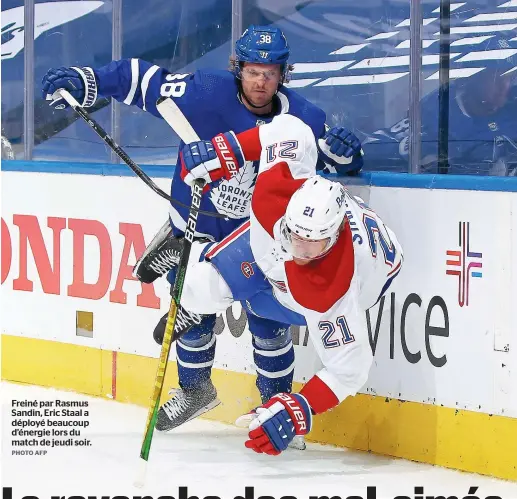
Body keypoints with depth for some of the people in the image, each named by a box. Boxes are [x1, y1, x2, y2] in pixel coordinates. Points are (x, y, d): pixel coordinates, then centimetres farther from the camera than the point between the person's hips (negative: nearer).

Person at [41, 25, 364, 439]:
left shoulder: (299, 117, -17)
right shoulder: (205, 93, -23)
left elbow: (335, 153, -5)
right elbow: (144, 80, -17)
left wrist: (343, 151, -30)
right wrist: (84, 82, -23)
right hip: (195, 227, 0)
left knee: (268, 320, -6)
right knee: (194, 312, 8)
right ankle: (195, 389, 34)